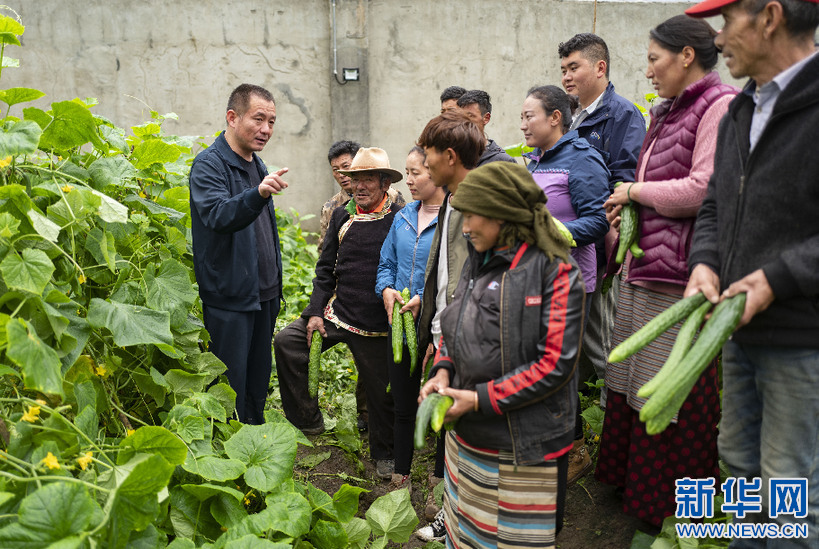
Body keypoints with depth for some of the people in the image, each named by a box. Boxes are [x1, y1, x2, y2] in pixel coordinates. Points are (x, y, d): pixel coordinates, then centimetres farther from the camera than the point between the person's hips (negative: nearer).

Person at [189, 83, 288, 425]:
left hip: (264, 295, 8)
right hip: (229, 299, -8)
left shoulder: (257, 165, 15)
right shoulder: (209, 164, -10)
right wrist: (258, 194, -47)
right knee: (231, 391, -1)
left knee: (257, 388, 17)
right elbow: (218, 216, -30)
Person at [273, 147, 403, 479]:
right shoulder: (341, 217, 7)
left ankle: (384, 454, 33)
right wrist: (316, 311, 2)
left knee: (381, 393, 7)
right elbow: (326, 268, 10)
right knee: (286, 342, -7)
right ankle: (309, 421, 9)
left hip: (376, 327, -4)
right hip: (337, 314, 4)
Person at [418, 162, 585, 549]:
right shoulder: (477, 263, 9)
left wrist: (481, 399, -18)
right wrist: (443, 371, 0)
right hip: (466, 436, 7)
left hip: (523, 450, -7)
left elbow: (556, 363, -19)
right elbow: (453, 329, 19)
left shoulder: (555, 271, -14)